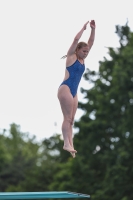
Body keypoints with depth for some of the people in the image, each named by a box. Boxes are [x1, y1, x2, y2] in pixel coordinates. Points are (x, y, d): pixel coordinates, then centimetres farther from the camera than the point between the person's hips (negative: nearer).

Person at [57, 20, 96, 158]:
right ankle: (66, 143, -15)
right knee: (67, 118, -12)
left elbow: (91, 42, 15)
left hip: (74, 91, 8)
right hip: (65, 88, -8)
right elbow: (76, 39, -12)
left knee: (71, 119, 2)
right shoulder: (71, 56, -2)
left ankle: (70, 144, -1)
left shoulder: (82, 59, 16)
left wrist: (93, 29, 7)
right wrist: (84, 28, -3)